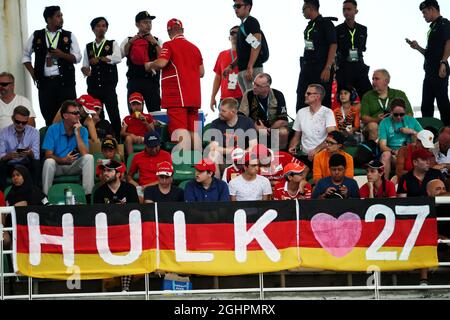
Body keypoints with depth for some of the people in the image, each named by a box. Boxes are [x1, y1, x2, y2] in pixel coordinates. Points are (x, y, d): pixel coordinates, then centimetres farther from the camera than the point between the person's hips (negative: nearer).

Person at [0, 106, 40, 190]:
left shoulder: (34, 132, -1)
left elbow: (36, 156, -7)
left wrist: (30, 153, -31)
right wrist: (9, 156, -33)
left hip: (27, 165, 0)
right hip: (9, 165, 0)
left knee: (36, 163, -31)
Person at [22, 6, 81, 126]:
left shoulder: (69, 36, 7)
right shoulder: (36, 36, 8)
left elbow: (77, 58, 4)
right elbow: (26, 55, 18)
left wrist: (62, 54, -12)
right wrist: (33, 73, 6)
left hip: (65, 81, -1)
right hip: (45, 82, 1)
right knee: (48, 116, 2)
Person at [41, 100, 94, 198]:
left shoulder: (82, 130, -2)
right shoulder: (53, 129, -6)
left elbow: (85, 153, -15)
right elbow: (48, 155, -12)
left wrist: (77, 133, -18)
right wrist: (63, 160, -30)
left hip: (75, 166, 2)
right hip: (57, 165, -2)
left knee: (89, 158, -26)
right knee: (49, 162, -34)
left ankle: (88, 196, -28)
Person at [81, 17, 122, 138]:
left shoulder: (112, 44, 7)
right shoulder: (88, 47, 15)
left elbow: (117, 58, -11)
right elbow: (85, 67, 15)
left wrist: (99, 59, -9)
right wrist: (85, 70, -8)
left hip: (109, 86, -3)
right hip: (93, 86, 3)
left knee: (114, 115, -9)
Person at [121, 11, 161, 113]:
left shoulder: (156, 41, 12)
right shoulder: (129, 40, 13)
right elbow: (120, 55, -2)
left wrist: (154, 43, -7)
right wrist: (130, 42, -8)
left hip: (152, 81, 0)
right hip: (134, 81, 0)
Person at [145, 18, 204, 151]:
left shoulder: (169, 45, -3)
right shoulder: (194, 47, 16)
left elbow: (161, 63, -17)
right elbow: (201, 72, 17)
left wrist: (149, 65, 3)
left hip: (177, 95, -6)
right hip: (194, 96, 6)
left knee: (180, 130, -14)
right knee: (193, 131, 9)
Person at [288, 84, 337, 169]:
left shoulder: (327, 112, 0)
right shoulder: (301, 112, 16)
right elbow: (296, 136, 23)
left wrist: (316, 150, -24)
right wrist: (292, 147, 2)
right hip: (305, 155, 5)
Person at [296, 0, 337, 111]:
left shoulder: (325, 23, -7)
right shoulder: (309, 25, 15)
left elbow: (333, 46, -12)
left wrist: (327, 68, -19)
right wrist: (303, 66, 14)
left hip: (321, 68, -8)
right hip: (307, 67, 8)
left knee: (323, 102, -5)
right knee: (301, 102, 7)